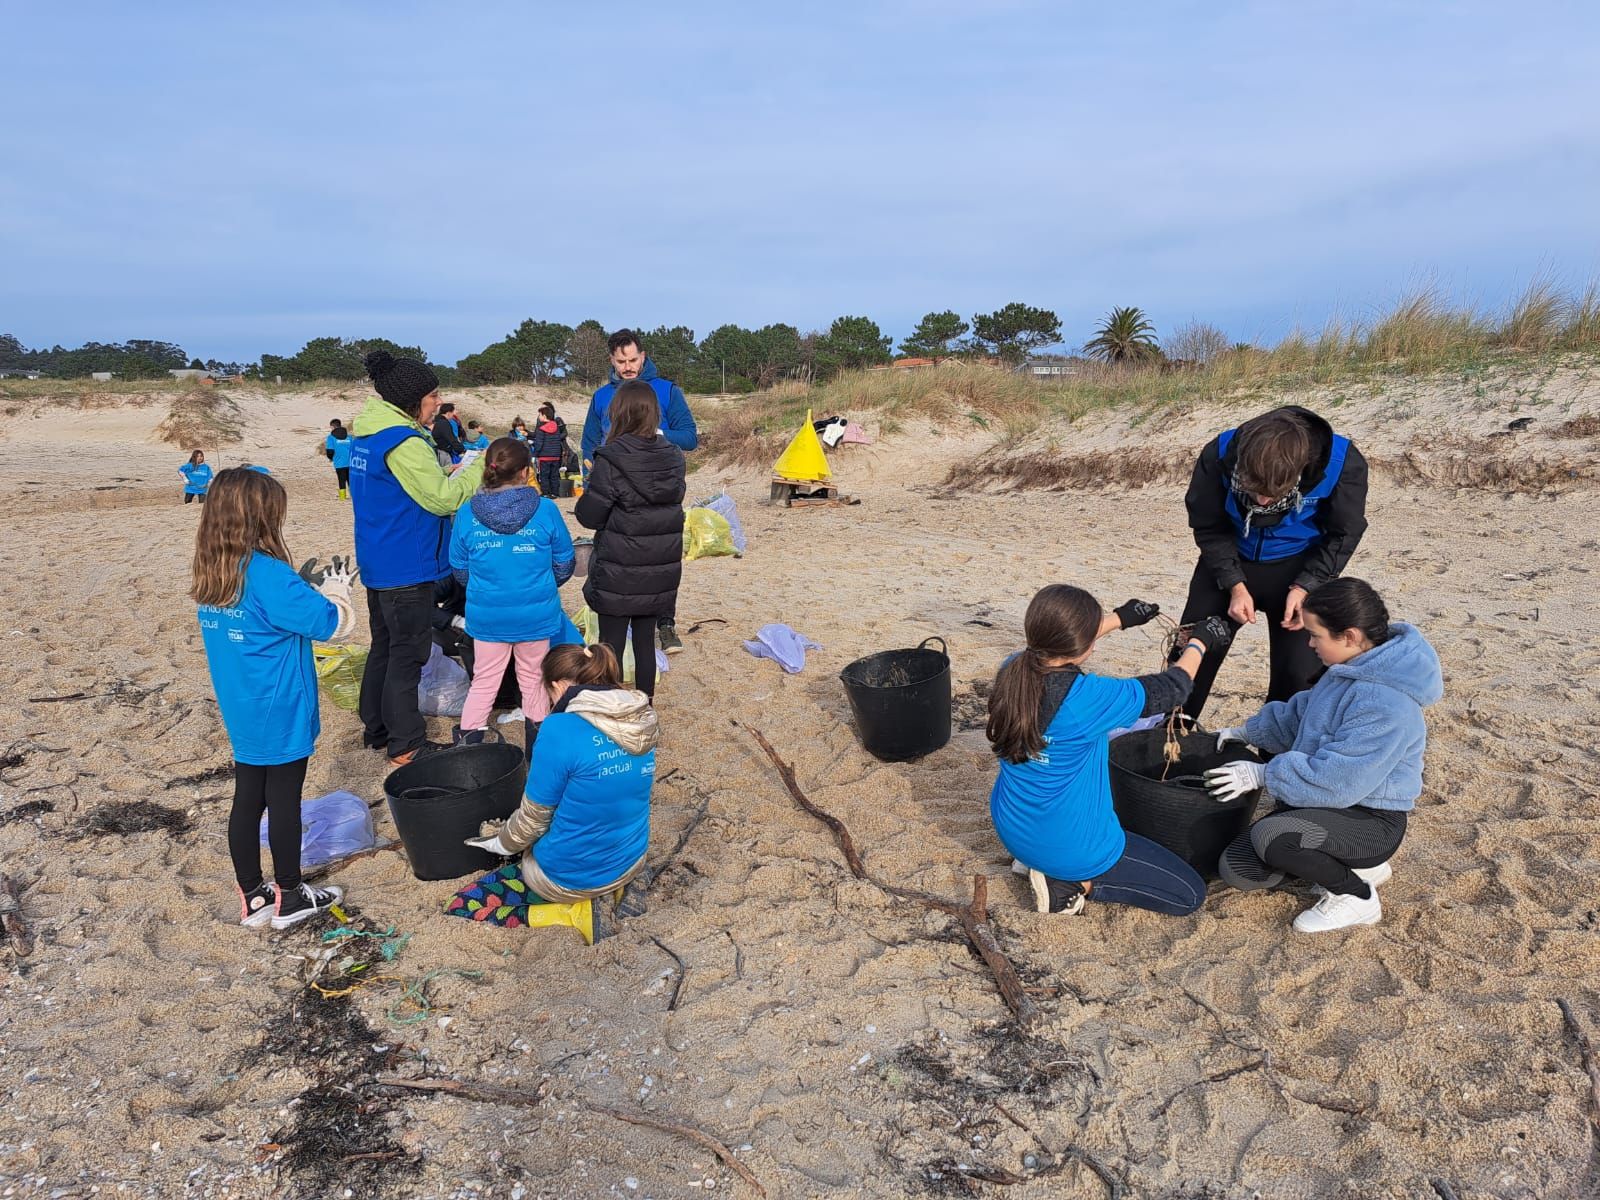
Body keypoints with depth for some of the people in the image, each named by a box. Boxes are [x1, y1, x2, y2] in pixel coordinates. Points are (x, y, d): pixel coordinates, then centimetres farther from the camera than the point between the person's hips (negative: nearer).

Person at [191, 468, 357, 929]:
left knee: (248, 800, 14)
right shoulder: (267, 574, -24)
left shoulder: (212, 573, 1)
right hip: (281, 714, -7)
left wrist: (305, 585, 6)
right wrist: (336, 588, -3)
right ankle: (289, 899, 21)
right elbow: (336, 625, -21)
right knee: (284, 801, 6)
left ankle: (253, 898, 26)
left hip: (242, 714, 7)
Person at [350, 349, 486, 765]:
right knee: (407, 653, -2)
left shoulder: (367, 436, 10)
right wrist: (481, 467, -12)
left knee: (384, 646, 18)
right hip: (406, 567, -10)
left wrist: (448, 475, 8)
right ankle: (405, 744, 6)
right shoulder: (404, 443, -21)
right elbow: (443, 500, -20)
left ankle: (377, 729, 29)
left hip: (378, 562, 10)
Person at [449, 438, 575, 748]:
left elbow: (459, 568, 4)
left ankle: (467, 742, 20)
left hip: (487, 615, 1)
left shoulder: (468, 514, -8)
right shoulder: (545, 510, -12)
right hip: (536, 614, -1)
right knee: (533, 678, 18)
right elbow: (564, 563, -1)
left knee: (483, 682, 16)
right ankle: (537, 745, 31)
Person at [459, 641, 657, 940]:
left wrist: (502, 842, 9)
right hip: (630, 861, 6)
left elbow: (534, 817, -13)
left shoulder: (561, 728, -25)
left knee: (524, 853, 29)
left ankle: (581, 901, 2)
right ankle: (617, 889, 9)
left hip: (571, 875, -6)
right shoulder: (642, 721, -5)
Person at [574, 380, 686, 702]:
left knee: (611, 644, 6)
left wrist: (585, 497, 7)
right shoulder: (673, 457, 0)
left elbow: (589, 516, -12)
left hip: (618, 573, -5)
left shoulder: (611, 459, -17)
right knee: (645, 641, 15)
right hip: (660, 572, 5)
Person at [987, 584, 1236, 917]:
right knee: (1190, 894, 9)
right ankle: (1070, 883, -1)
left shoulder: (1012, 670, -13)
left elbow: (1059, 643, 12)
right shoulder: (1085, 698, -31)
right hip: (1068, 847, -7)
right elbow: (1168, 690, -15)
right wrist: (1200, 642, 3)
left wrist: (1118, 618, 20)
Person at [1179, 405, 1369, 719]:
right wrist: (1235, 584, -20)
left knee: (1299, 675, -5)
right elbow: (1208, 527, -11)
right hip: (1229, 563, 1)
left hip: (1298, 567, -1)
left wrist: (1305, 586, -22)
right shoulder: (1220, 455, -28)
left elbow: (1343, 535, -11)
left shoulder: (1343, 463, -30)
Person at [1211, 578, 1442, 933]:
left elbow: (1335, 780, -31)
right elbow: (1298, 714, 22)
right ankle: (1354, 867, 15)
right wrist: (1249, 732, 20)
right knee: (1237, 869, 0)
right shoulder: (1349, 673, 3)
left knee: (1269, 836, -35)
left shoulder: (1385, 704, -29)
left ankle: (1356, 895, -7)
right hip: (1335, 801, 9)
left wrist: (1262, 774, -21)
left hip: (1371, 822, -9)